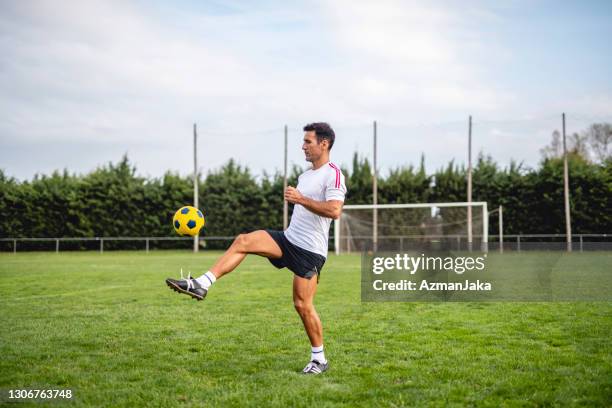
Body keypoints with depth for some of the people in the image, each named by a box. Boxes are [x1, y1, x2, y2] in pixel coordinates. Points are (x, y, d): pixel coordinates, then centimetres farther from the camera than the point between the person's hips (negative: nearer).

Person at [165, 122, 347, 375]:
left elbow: (335, 211, -25)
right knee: (243, 241, -12)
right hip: (288, 239, 8)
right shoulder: (305, 176, 17)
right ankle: (202, 285, -18)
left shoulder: (333, 174, -11)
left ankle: (319, 360, 9)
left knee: (303, 305, -7)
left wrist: (301, 199, -26)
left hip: (310, 250, -8)